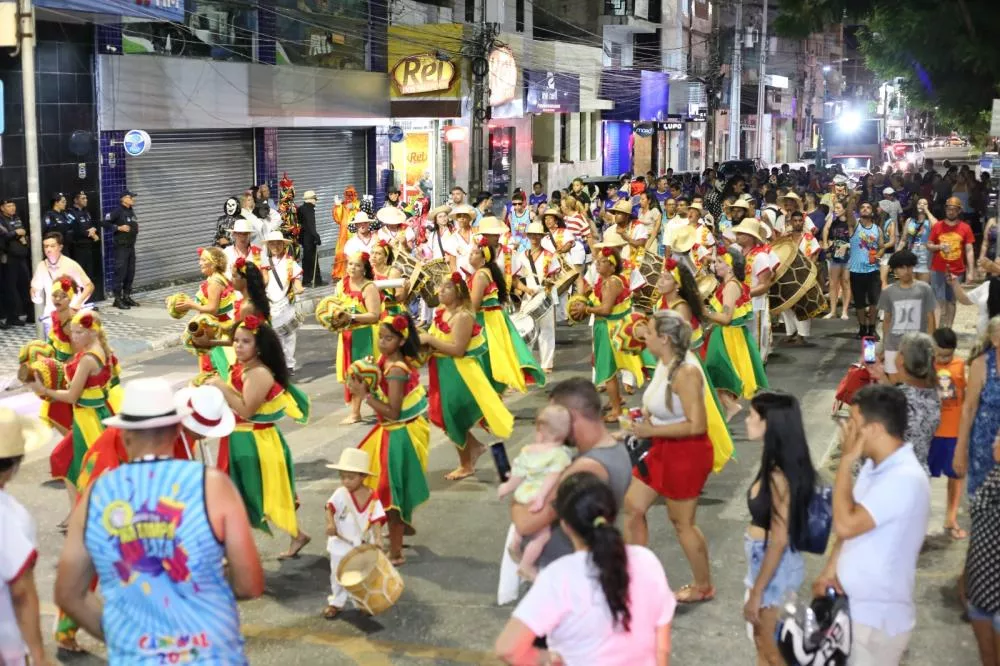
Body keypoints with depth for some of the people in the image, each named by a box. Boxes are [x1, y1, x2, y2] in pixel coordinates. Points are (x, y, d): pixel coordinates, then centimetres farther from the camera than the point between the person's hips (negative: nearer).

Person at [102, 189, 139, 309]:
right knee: (120, 272, -7)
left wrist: (136, 228, 8)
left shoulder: (131, 211, 14)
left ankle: (127, 296, 21)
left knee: (130, 272, 11)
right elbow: (105, 223, -14)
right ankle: (117, 299, -3)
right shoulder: (118, 211, -10)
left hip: (131, 245, 8)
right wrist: (119, 228, -20)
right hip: (121, 245, -8)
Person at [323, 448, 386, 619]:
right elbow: (330, 508, -18)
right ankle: (336, 602, 32)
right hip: (341, 545, 1)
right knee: (338, 576, 14)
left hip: (363, 547, -1)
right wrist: (330, 524, -36)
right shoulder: (341, 494, -12)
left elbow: (376, 520, -17)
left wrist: (377, 538, -31)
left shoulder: (373, 499, -14)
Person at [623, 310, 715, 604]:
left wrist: (651, 431, -23)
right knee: (633, 505, 14)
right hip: (663, 450, 9)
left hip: (687, 453, -9)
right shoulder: (663, 364, 1)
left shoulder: (686, 373, -26)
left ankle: (704, 587, 26)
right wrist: (645, 419, -1)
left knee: (681, 522, 6)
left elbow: (697, 425, -29)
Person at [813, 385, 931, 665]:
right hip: (852, 605, 8)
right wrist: (830, 571, 0)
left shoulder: (905, 479, -26)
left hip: (879, 617, -8)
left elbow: (845, 524, -30)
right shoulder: (874, 465, 4)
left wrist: (846, 461, -22)